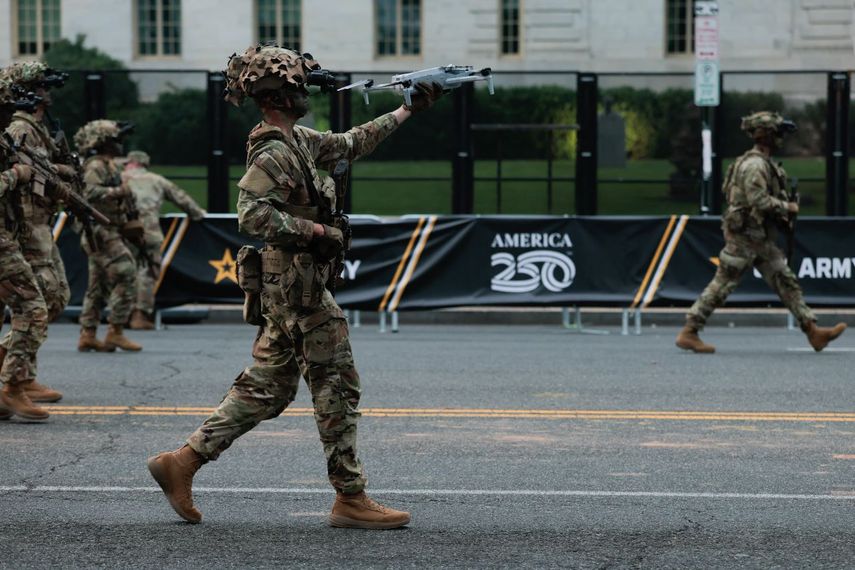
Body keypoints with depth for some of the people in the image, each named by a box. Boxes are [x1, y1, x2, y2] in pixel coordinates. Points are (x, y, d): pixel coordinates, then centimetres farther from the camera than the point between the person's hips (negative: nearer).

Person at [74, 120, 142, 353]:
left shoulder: (107, 165, 19)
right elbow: (91, 192, -29)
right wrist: (118, 192, -24)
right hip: (104, 234, -10)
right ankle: (115, 333, -10)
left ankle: (87, 335, 12)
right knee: (125, 279, -12)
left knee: (98, 286, 10)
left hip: (104, 235, 10)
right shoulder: (96, 166, -13)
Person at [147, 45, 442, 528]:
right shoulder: (273, 153, -17)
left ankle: (184, 461, 10)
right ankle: (351, 498, 3)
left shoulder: (298, 140, 13)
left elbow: (349, 145, 27)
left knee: (267, 387, 12)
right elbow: (252, 214, -28)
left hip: (284, 288, 10)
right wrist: (315, 230, -23)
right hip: (297, 283, -10)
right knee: (338, 386, -3)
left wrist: (408, 111, 28)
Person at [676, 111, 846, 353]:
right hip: (744, 236, -10)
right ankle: (689, 333, 2)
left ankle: (814, 332, 4)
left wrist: (782, 215, 11)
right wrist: (787, 207, -13)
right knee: (722, 285, -5)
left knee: (786, 283, 5)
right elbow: (759, 200, -26)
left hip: (761, 239, 10)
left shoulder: (765, 163, 15)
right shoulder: (754, 165, -18)